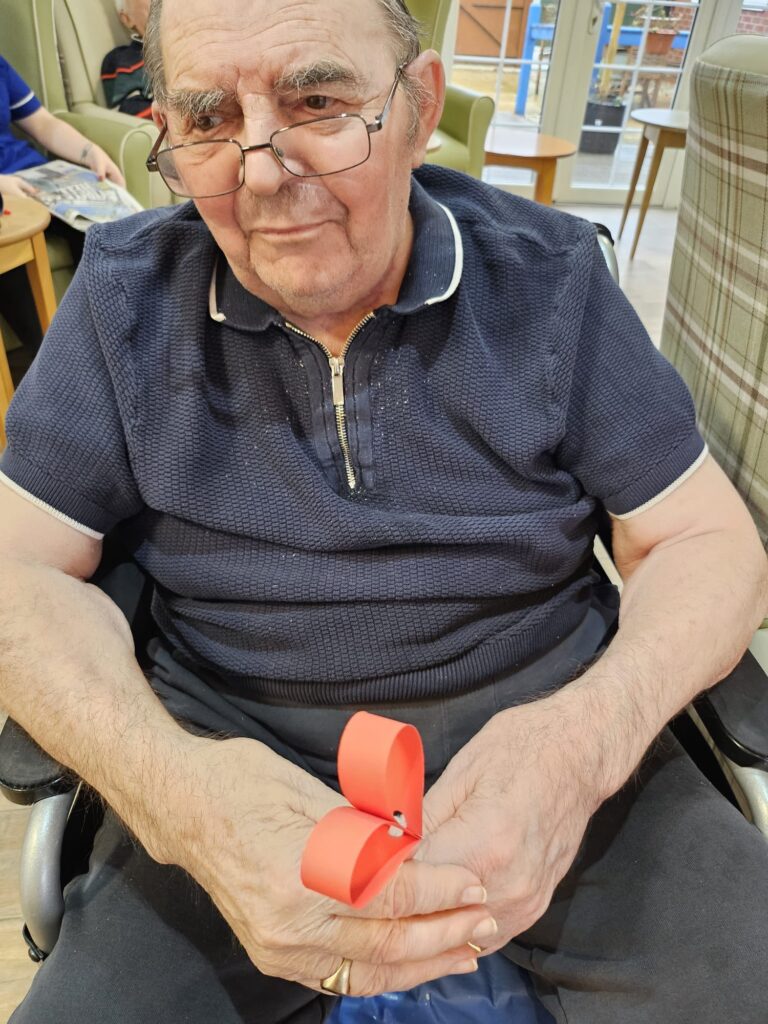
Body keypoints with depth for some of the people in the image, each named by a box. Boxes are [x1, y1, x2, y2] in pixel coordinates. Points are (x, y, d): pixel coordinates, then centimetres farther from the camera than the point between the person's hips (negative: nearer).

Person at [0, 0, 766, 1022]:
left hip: (537, 713, 1)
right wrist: (172, 786, -25)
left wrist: (587, 735, -24)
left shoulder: (548, 278, -3)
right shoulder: (128, 294, -2)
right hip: (234, 749, 1)